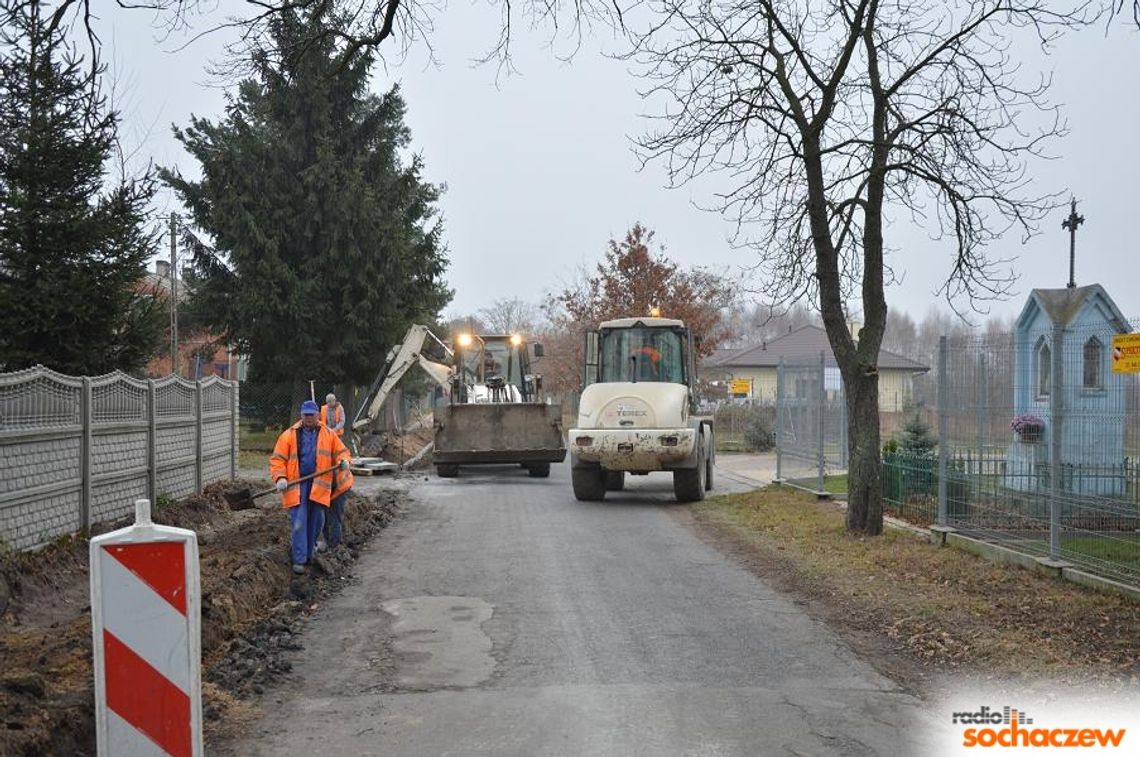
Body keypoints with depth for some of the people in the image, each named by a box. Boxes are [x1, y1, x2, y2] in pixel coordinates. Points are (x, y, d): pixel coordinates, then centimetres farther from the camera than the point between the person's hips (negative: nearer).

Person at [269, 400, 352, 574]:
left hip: (319, 485, 3)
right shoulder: (289, 435, 2)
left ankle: (309, 554, 26)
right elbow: (277, 459, 0)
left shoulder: (328, 435, 9)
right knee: (299, 523, -7)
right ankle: (299, 560, -1)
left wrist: (343, 461, -12)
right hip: (297, 485, -3)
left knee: (316, 522, 9)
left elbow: (341, 451, 11)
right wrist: (280, 478, -13)